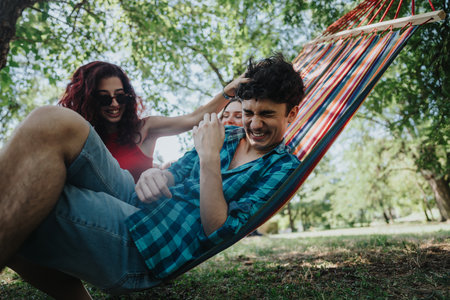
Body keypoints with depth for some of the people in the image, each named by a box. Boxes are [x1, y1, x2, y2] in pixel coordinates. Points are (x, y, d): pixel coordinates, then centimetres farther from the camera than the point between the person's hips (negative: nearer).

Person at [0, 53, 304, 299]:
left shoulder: (283, 166, 0)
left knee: (53, 124, -25)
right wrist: (154, 174, -6)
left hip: (142, 247, -8)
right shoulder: (229, 135, 19)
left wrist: (209, 156, -17)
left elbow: (219, 232, -10)